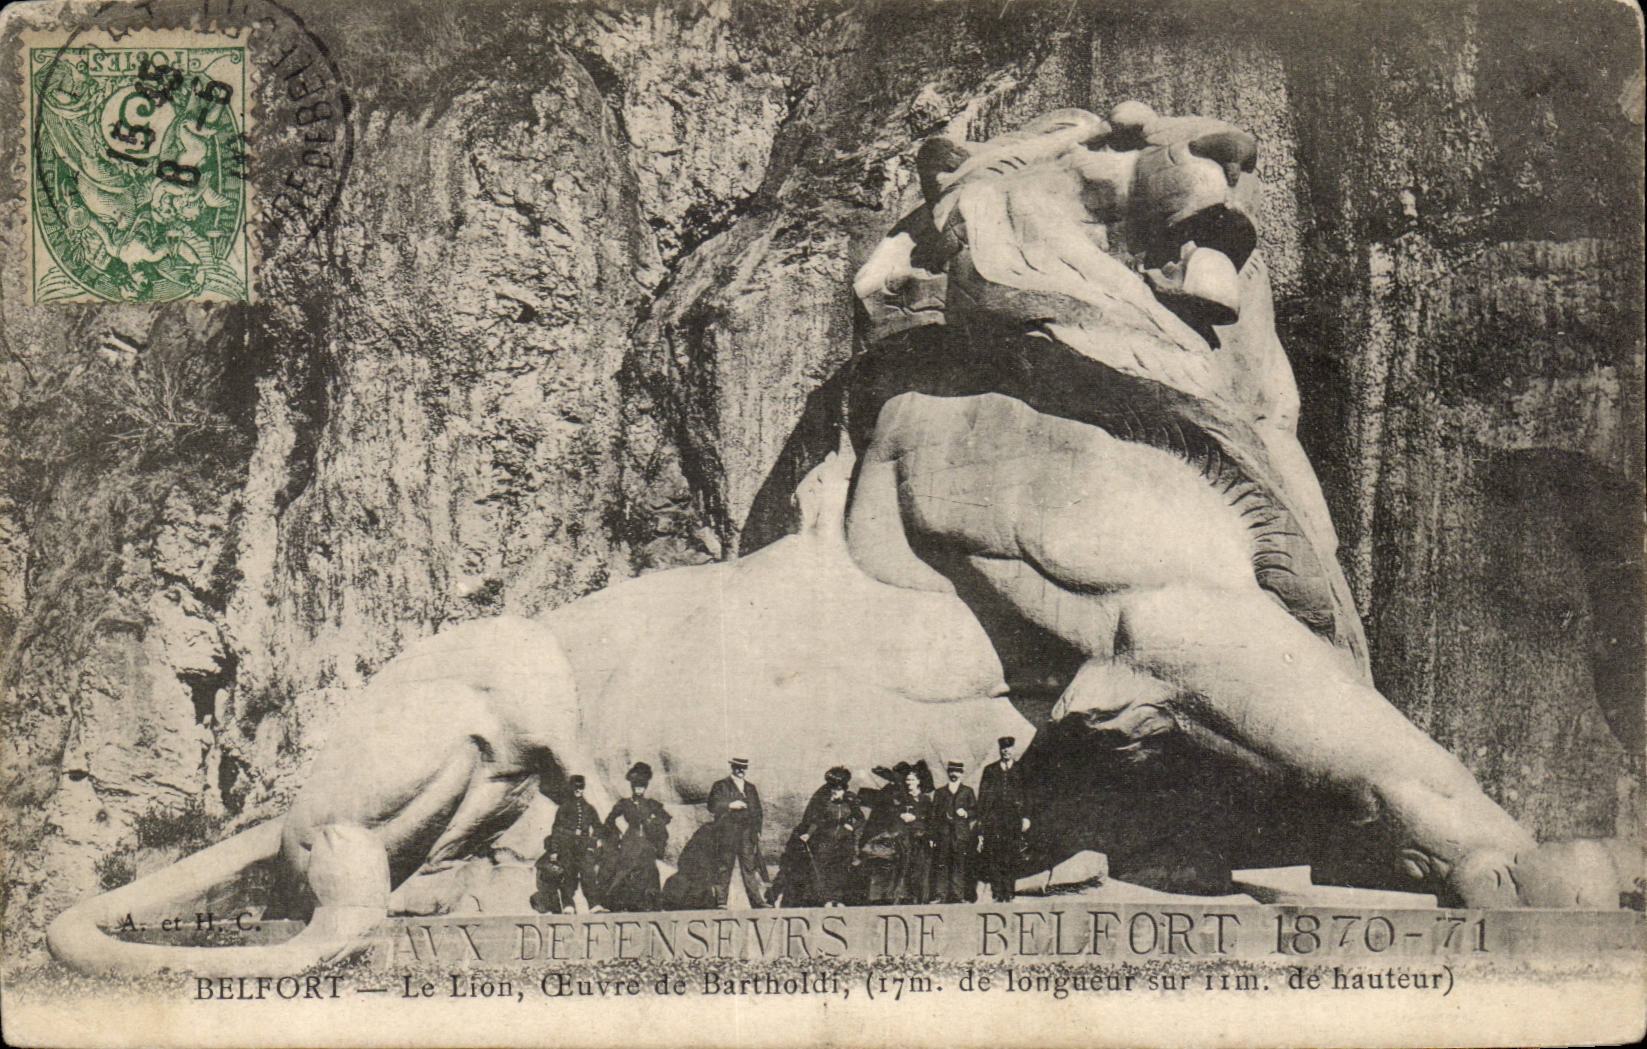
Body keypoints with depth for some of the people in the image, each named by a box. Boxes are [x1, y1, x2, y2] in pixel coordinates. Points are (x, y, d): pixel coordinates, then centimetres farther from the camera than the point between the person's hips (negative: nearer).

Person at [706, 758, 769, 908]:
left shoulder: (751, 788, 21)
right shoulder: (720, 786, 7)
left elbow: (757, 810, 23)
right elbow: (712, 807, -3)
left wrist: (757, 831, 14)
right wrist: (730, 805, -14)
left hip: (747, 834, 4)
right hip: (726, 833, -4)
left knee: (750, 867, 0)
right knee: (724, 867, -5)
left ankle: (757, 900, 0)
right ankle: (720, 900, -2)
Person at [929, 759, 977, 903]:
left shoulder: (967, 792, 16)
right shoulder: (939, 792, 18)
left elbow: (975, 812, 11)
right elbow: (934, 815, 14)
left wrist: (966, 813, -11)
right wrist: (933, 836, 6)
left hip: (962, 833, -1)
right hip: (943, 834, 1)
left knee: (961, 866, -6)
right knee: (941, 865, -6)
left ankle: (960, 895, -3)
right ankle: (940, 895, -5)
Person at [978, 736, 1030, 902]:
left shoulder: (1020, 770, 12)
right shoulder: (990, 770, 15)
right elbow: (982, 795, 12)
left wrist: (1026, 817, -2)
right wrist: (981, 818, 4)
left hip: (1014, 819, -1)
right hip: (993, 819, 1)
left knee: (1012, 860, -5)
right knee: (993, 859, -8)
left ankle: (1009, 894, -1)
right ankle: (997, 894, -6)